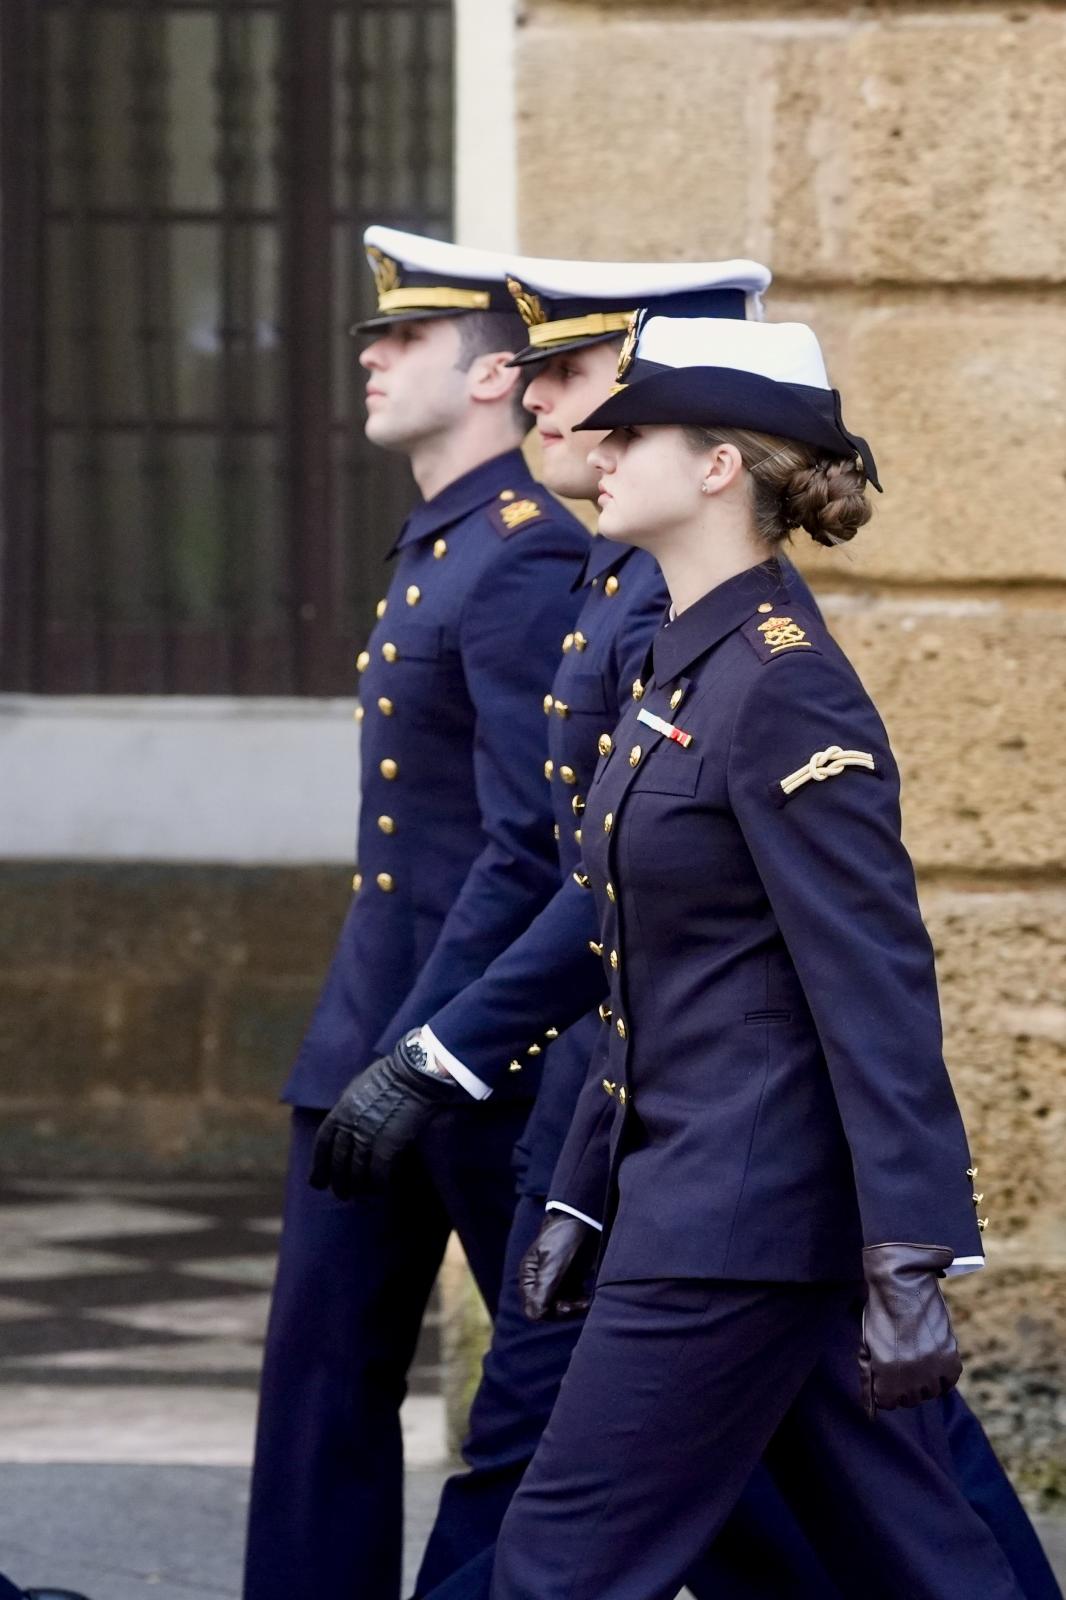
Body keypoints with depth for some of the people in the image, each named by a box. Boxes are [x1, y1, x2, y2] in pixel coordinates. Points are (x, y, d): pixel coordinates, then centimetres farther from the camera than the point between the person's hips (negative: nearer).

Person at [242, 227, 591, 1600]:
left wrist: (410, 1059, -23)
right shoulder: (439, 548, 14)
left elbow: (531, 846, -22)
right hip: (376, 1031, 9)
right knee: (324, 1371, 7)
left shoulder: (526, 559, -16)